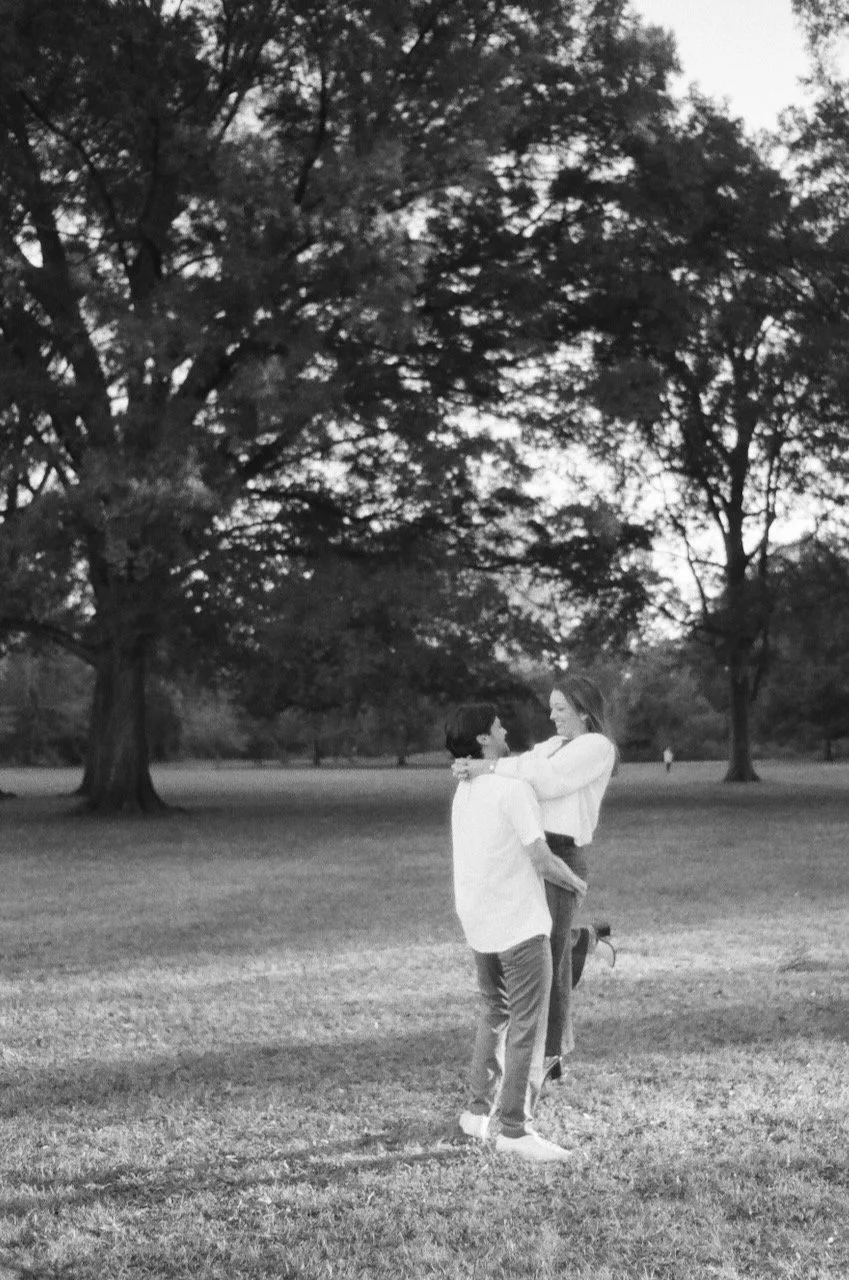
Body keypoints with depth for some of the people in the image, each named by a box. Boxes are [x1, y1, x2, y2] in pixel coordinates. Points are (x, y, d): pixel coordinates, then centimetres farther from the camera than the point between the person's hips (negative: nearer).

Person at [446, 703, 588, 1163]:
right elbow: (540, 858, -19)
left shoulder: (464, 789, 9)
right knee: (527, 1026, -3)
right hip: (519, 922, -8)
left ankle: (479, 1111, 26)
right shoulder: (514, 788, -17)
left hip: (477, 920, 8)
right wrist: (574, 882, 1)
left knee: (494, 1014, 22)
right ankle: (515, 1129, -2)